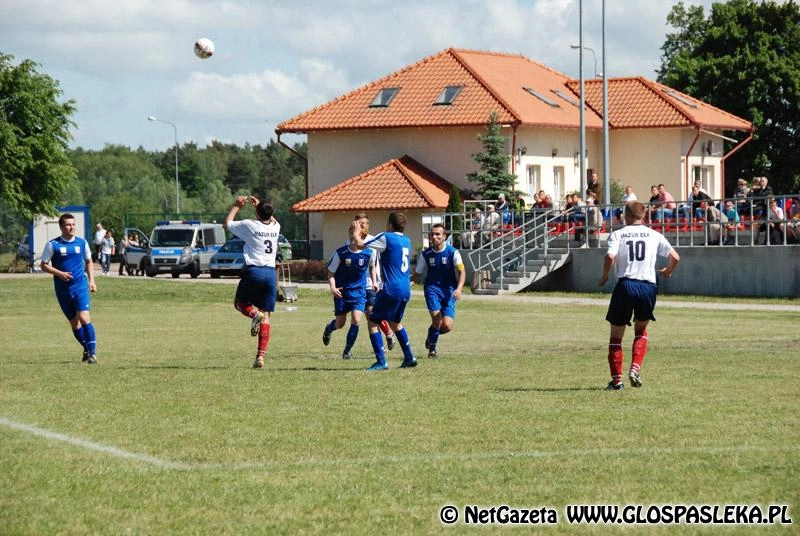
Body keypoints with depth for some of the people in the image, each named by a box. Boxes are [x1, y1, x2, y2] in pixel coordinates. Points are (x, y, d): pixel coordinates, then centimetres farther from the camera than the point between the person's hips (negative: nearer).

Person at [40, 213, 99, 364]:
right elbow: (44, 265, 0)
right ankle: (87, 350, 27)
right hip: (63, 289, 1)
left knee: (84, 318, -17)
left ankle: (92, 353, -15)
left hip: (80, 286, -1)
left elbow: (89, 262, 18)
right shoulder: (53, 244, -3)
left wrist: (91, 281, 8)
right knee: (74, 322, 9)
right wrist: (59, 273, -16)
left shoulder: (82, 243, 4)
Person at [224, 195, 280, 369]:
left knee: (239, 303, 21)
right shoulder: (275, 227, 9)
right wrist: (259, 204, 41)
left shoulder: (249, 225, -4)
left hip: (253, 271, -3)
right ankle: (261, 355, -8)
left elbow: (227, 224, 14)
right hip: (271, 273, 3)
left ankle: (255, 313, -14)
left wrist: (236, 206, 26)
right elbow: (271, 219, 36)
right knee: (266, 316, 3)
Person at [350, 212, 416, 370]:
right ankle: (409, 358, 25)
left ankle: (381, 362, -8)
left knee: (372, 321, -1)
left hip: (391, 290, -8)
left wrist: (355, 233, 14)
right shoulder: (406, 241, 15)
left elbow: (360, 245, -8)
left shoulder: (386, 237, -9)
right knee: (395, 322, 26)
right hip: (406, 290, 8)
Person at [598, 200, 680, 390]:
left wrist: (604, 276, 3)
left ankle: (616, 379, 7)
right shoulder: (654, 235, 9)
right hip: (648, 286, 2)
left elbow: (610, 256, -14)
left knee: (616, 334, 10)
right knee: (641, 330, 23)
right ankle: (635, 368, 3)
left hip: (625, 285, -2)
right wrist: (667, 272, 24)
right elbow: (675, 257, 4)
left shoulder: (617, 234, 3)